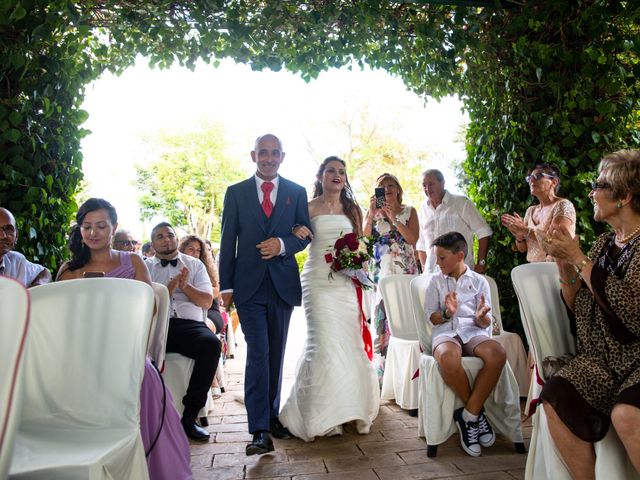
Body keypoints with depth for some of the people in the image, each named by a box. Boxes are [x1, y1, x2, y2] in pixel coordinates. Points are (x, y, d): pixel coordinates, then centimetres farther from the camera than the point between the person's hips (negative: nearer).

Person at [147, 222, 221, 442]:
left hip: (189, 324, 1)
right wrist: (172, 284, -6)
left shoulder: (194, 264, 21)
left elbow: (207, 301, 11)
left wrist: (185, 285, -4)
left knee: (211, 343, -32)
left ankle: (189, 416, -19)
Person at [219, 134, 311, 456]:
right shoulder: (236, 193, 6)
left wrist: (283, 244, -15)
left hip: (283, 283, 2)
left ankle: (272, 416, 28)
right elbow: (227, 242, 4)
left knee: (276, 354, 13)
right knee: (258, 353, -7)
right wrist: (226, 286, 0)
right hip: (249, 284, -2)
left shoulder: (297, 192, 8)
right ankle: (260, 430, -3)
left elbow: (305, 234, 6)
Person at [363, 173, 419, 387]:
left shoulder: (409, 211, 9)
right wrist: (371, 214, -14)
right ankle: (383, 370, 5)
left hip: (404, 270, 0)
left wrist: (393, 218, -12)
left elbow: (413, 239, -5)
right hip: (381, 270, 1)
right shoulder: (373, 211, 11)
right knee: (382, 314, -3)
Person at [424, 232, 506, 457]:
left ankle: (467, 415, -21)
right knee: (447, 358, -39)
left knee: (498, 354, -35)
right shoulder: (436, 281, 12)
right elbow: (432, 317, 8)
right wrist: (447, 313, -15)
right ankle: (476, 412, -12)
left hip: (474, 331, 1)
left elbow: (486, 323, 8)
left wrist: (481, 317, -17)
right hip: (445, 331, -1)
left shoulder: (479, 281, 11)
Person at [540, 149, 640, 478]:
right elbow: (577, 306, 13)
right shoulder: (602, 244, 11)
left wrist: (577, 257, -16)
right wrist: (563, 263, -3)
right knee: (555, 398, -22)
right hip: (600, 357, 5)